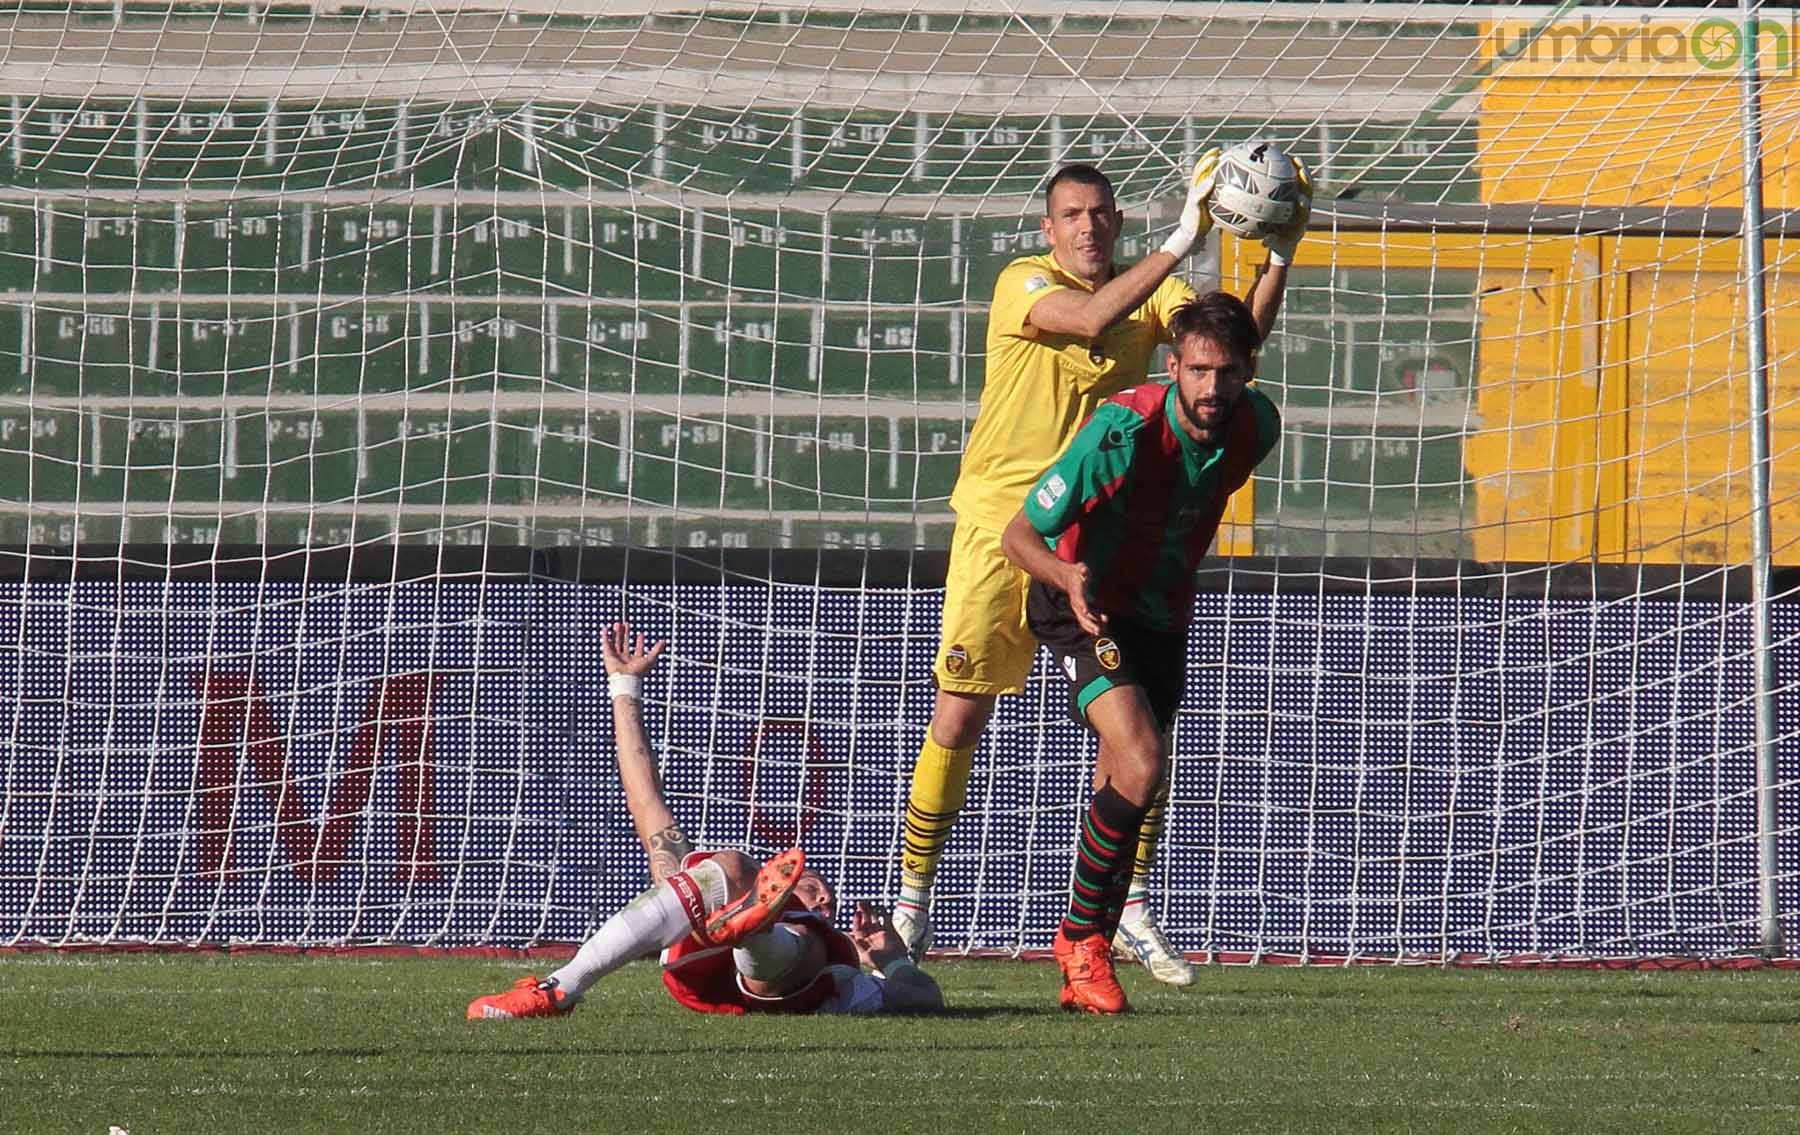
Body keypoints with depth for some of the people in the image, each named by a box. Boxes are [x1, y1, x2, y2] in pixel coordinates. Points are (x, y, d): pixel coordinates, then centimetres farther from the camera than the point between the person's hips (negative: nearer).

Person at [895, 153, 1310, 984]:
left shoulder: (1149, 292, 4)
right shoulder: (1022, 285, -8)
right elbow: (1092, 317, -28)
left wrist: (1279, 258, -24)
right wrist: (1183, 240, -33)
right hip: (1000, 525, -3)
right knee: (960, 718, -2)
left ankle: (1134, 915, 5)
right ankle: (912, 904, 11)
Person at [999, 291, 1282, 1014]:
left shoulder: (1254, 426, -13)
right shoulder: (1123, 432, -31)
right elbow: (1019, 533, -26)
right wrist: (1067, 574, -45)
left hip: (1163, 615, 6)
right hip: (1086, 607, -6)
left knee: (1122, 787, 10)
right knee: (1141, 762, -24)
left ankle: (1083, 969, 23)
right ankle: (1082, 935, -7)